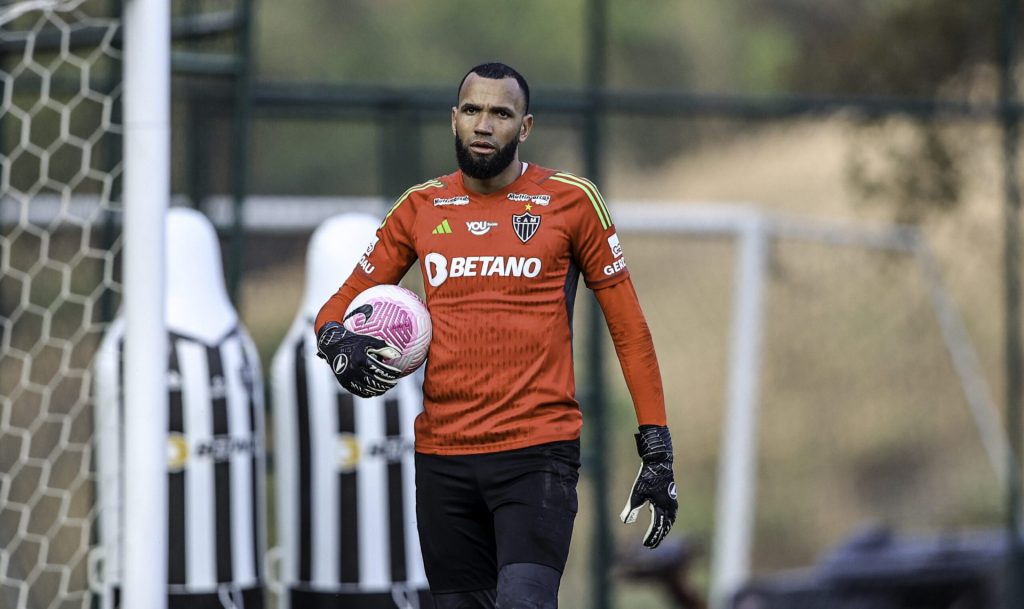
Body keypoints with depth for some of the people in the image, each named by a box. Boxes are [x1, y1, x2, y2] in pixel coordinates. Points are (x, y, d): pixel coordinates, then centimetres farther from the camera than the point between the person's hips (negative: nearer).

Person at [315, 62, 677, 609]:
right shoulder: (421, 208, 11)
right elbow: (342, 306, 17)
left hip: (538, 454, -4)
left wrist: (656, 449, 0)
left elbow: (628, 327, 5)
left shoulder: (570, 202, 2)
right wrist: (341, 345, -8)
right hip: (442, 457, 4)